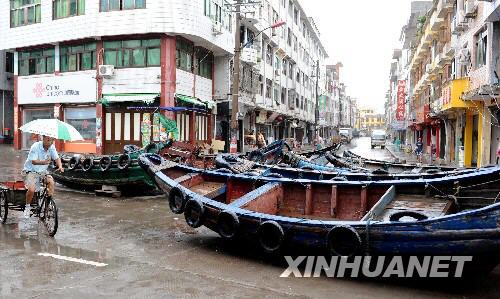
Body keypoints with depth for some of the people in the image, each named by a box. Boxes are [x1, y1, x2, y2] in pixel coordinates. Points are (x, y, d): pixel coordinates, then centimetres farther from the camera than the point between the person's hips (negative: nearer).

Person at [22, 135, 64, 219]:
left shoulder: (52, 147, -5)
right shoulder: (36, 146, -20)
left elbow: (57, 158, -4)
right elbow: (34, 161, -26)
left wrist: (60, 166, -25)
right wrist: (43, 162, -46)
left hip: (42, 172, 5)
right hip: (30, 171, -5)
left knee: (51, 181, -22)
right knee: (32, 189, -24)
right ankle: (27, 206, 3)